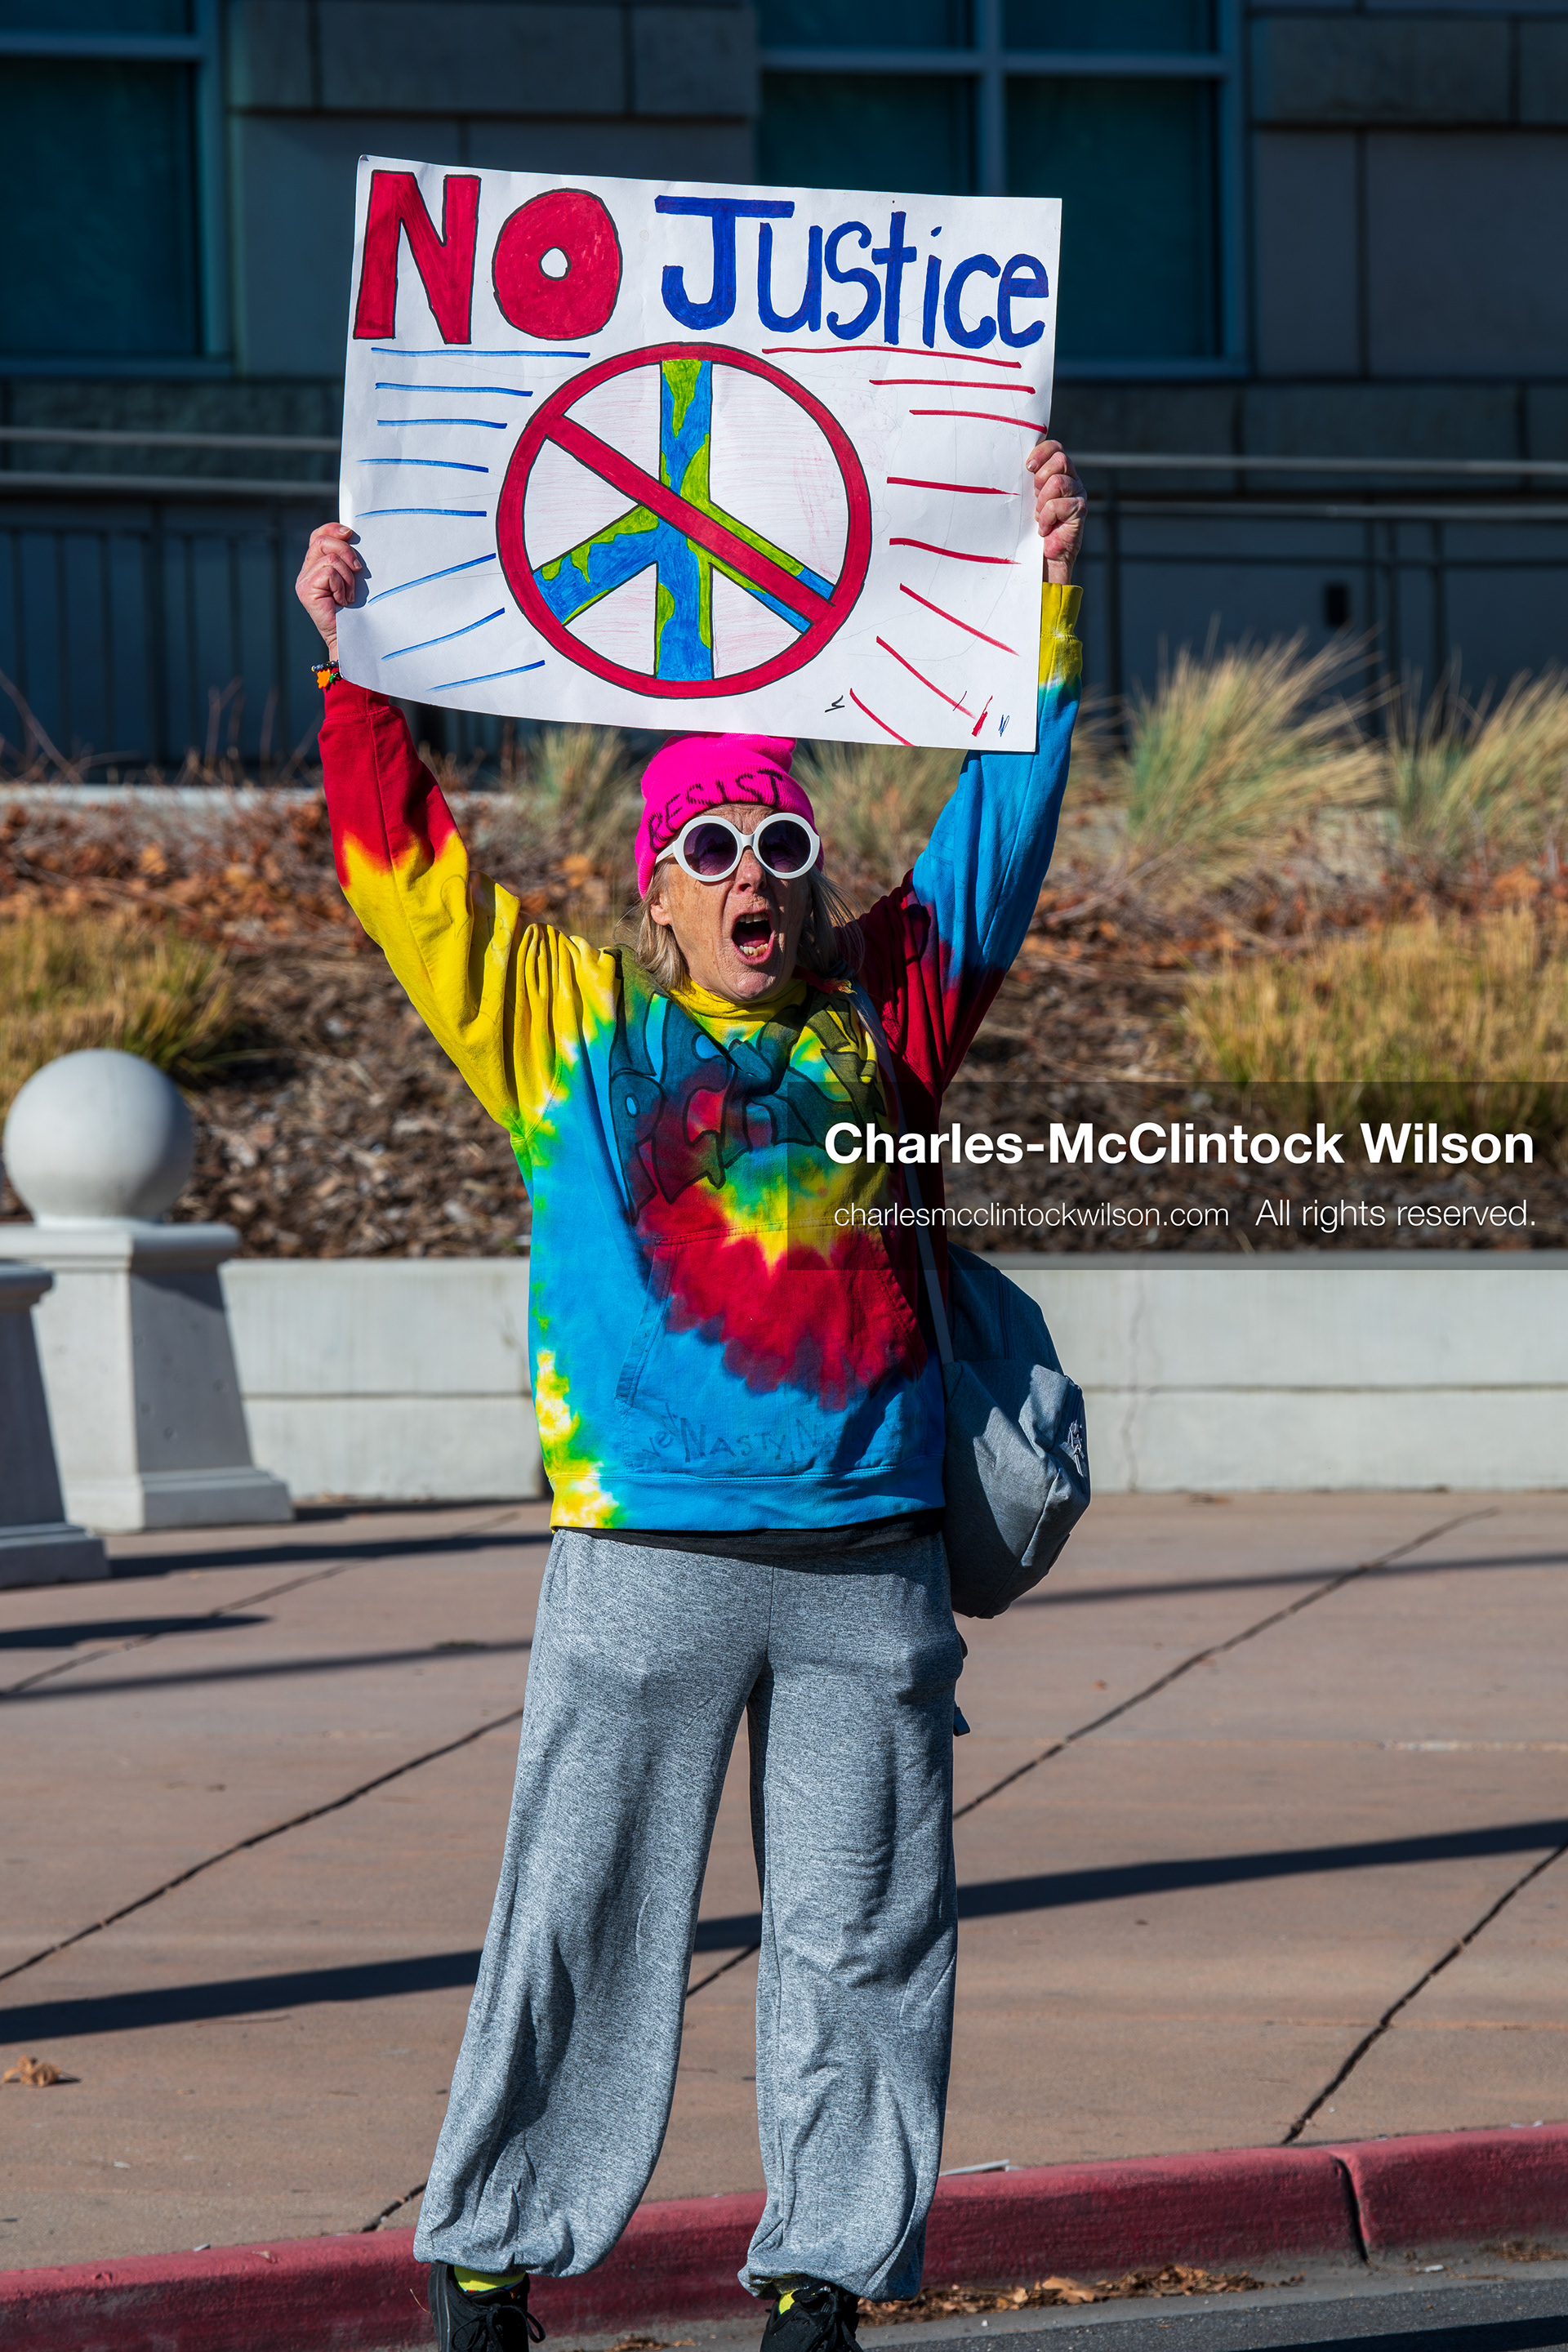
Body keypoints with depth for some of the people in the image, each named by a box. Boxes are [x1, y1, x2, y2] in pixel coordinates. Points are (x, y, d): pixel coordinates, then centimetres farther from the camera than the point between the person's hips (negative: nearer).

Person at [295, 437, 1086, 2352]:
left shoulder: (884, 1009, 12)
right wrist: (354, 670, -4)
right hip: (646, 1555, -2)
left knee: (862, 1936, 5)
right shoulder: (572, 1027, 7)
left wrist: (1046, 599, 11)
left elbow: (1002, 810, 15)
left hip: (867, 1561, 2)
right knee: (580, 1920, 1)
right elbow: (404, 871, 3)